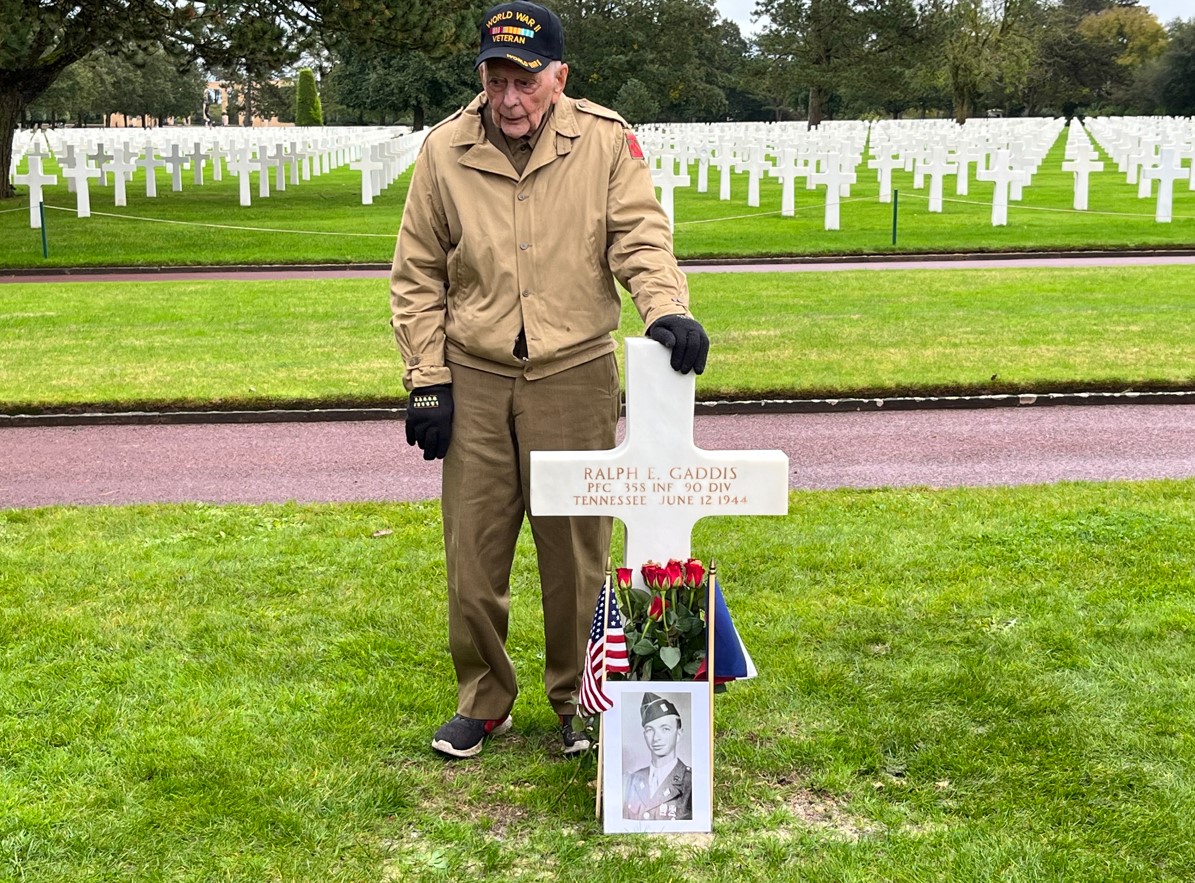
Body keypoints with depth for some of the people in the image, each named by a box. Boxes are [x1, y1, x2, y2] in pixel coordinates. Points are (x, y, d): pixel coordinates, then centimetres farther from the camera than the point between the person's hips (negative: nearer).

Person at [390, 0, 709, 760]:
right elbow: (419, 277, 3)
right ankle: (483, 702, 27)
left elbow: (641, 236, -9)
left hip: (575, 378, -1)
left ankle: (577, 699, 28)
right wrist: (427, 380, -1)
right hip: (474, 382, 2)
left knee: (575, 551, 9)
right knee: (474, 553, 8)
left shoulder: (605, 140, -6)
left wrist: (667, 308, -29)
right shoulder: (445, 151, -2)